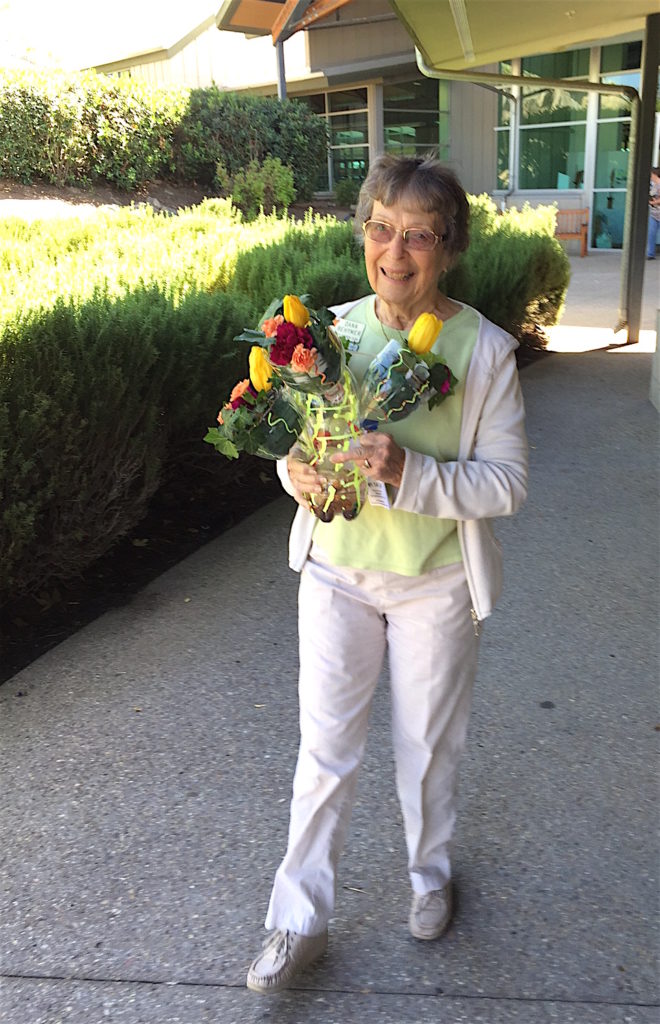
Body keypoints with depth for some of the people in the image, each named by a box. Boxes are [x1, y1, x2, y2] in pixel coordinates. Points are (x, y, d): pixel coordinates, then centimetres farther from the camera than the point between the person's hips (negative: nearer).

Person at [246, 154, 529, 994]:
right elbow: (294, 436, 4)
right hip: (336, 570, 2)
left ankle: (429, 873, 47)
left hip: (435, 584, -2)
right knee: (324, 749, 10)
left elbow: (507, 482, -14)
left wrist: (409, 471, -30)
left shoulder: (484, 350, -13)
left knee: (427, 744, 17)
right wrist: (296, 470, -20)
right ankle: (299, 920, 29)